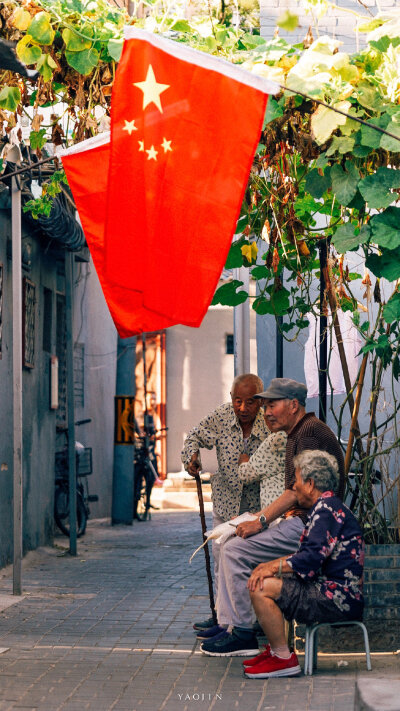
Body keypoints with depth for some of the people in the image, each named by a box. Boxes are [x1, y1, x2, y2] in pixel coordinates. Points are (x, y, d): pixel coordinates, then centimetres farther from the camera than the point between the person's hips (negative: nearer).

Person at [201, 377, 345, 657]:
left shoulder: (311, 432, -15)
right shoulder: (296, 434, 19)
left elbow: (298, 490, -21)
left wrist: (261, 522, -17)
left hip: (309, 526, -11)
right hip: (300, 520, 11)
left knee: (235, 552, -16)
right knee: (229, 547, 10)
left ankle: (244, 636, -10)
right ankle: (228, 623, 12)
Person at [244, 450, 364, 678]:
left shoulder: (327, 508, -14)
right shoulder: (324, 508, 19)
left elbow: (312, 557, -23)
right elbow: (309, 555, 21)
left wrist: (274, 567, -13)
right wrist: (270, 565, 9)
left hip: (339, 600, -11)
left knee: (261, 589, -18)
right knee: (260, 581, 20)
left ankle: (284, 658, -14)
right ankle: (277, 650, 17)